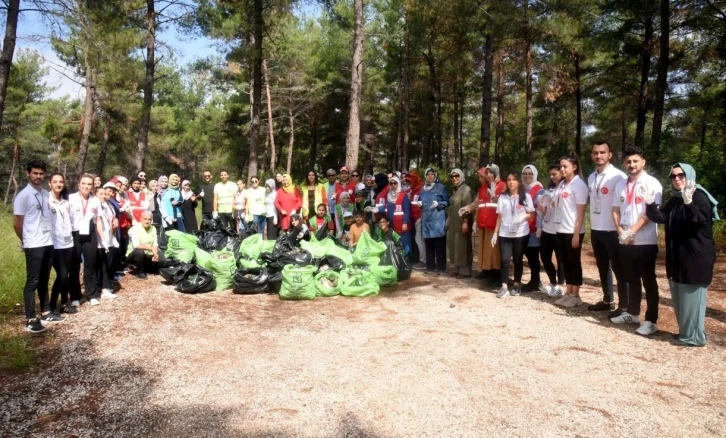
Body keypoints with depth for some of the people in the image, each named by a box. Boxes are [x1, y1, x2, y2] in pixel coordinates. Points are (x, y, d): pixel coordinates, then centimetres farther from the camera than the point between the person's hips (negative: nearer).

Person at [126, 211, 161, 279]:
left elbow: (155, 244, -2)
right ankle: (139, 272, -12)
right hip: (134, 255, -5)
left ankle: (144, 269, 13)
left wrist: (155, 253, -21)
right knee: (139, 251, -36)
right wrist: (151, 248, -29)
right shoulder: (135, 229, -16)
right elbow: (136, 245, -27)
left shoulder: (153, 228, 2)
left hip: (147, 256, 5)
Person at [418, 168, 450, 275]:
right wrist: (419, 203, 3)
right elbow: (421, 201, 25)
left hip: (438, 219, -5)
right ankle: (430, 266, 16)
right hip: (427, 219, 5)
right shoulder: (423, 189, 15)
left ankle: (441, 268, 2)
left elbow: (447, 201, 0)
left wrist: (438, 204, -16)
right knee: (428, 244, 7)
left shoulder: (441, 187, 1)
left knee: (439, 244, -5)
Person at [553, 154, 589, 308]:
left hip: (573, 231, -7)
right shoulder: (562, 184, 12)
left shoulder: (579, 185, -9)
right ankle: (568, 293, 21)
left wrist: (576, 233, -16)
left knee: (574, 262, 2)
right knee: (565, 262, 12)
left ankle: (576, 296, 11)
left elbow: (581, 212, -12)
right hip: (561, 230, 7)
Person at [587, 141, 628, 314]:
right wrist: (592, 225, 15)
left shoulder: (618, 176, -12)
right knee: (602, 267, 16)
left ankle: (624, 306, 12)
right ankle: (607, 300, 29)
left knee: (618, 268, 3)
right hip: (595, 230, 7)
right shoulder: (591, 177, 10)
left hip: (612, 230, -7)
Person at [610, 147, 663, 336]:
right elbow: (616, 210, 9)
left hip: (645, 241, -5)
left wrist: (631, 231, -18)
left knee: (648, 281, 2)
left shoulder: (652, 183, -7)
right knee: (632, 279, 16)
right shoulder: (620, 185, 10)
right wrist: (621, 231, -6)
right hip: (624, 241, 5)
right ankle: (632, 313, 28)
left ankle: (651, 320, 9)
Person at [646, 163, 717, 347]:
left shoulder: (700, 197, -11)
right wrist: (650, 205, -9)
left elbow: (698, 221, -24)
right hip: (678, 256, 9)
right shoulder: (674, 200, 14)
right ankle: (686, 332, 26)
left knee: (692, 297, -2)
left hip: (696, 257, -8)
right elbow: (661, 217, 7)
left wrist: (688, 203, -39)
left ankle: (694, 336, 8)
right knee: (680, 298, 15)